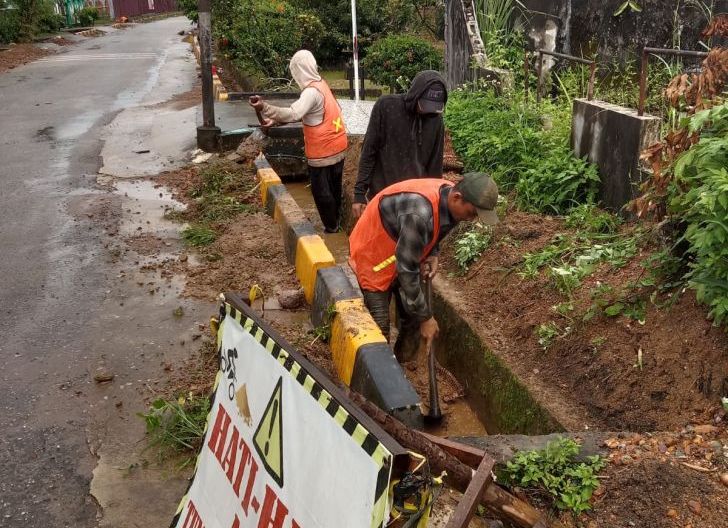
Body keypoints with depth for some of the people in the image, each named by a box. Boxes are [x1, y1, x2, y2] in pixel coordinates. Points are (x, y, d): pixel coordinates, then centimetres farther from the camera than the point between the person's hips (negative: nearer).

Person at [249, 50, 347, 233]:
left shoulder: (312, 91, -22)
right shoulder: (321, 84, 7)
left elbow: (294, 114, -37)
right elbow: (300, 111, 13)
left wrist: (264, 108, -47)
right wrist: (276, 120, 7)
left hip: (323, 151, -9)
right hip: (337, 146, 9)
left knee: (321, 190, 5)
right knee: (333, 187, 20)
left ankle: (331, 227, 16)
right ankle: (336, 221, 33)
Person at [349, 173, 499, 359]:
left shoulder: (449, 197, -13)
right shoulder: (419, 213, -40)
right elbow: (406, 269, -32)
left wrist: (432, 254, -10)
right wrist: (425, 317, -24)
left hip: (405, 256, 8)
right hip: (372, 257, -8)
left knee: (413, 318, 10)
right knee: (380, 330, -7)